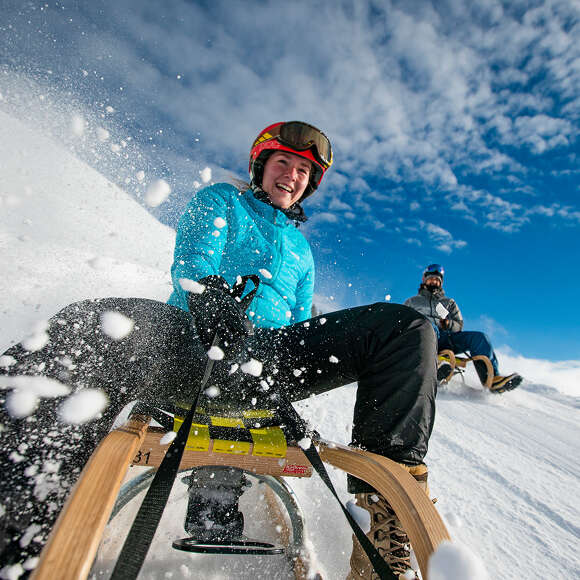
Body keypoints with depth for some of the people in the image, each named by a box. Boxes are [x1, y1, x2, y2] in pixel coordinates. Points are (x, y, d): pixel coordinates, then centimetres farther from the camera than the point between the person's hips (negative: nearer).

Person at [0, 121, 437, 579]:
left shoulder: (302, 248, 34)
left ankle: (385, 493, -20)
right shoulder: (221, 200, 23)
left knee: (406, 328, -12)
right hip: (193, 336, -3)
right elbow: (194, 257, 3)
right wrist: (212, 297, -20)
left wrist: (303, 370, 6)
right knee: (100, 326, -37)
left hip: (270, 357, 4)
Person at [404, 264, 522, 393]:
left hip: (446, 339, 3)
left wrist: (449, 324, -2)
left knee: (479, 337, -20)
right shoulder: (412, 301, 25)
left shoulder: (449, 302, 30)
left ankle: (492, 377, -31)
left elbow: (459, 326, 20)